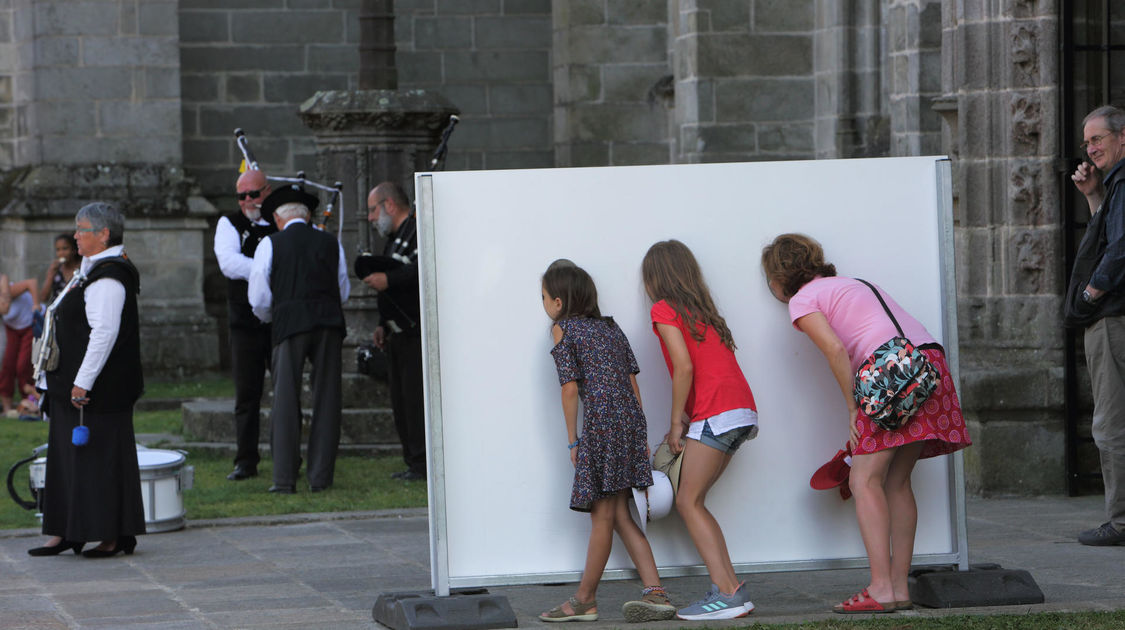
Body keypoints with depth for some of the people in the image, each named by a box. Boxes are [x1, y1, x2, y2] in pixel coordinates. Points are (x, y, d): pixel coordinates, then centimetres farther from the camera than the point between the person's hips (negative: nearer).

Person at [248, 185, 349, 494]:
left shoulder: (271, 245, 5)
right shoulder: (330, 243, 14)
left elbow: (259, 300, 6)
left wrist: (270, 317, 27)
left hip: (290, 323, -2)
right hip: (329, 321, 2)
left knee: (286, 401, 1)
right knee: (326, 399, 6)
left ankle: (284, 478, -1)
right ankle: (320, 477, 6)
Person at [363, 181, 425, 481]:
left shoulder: (418, 231, -10)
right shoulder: (393, 239, 22)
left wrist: (389, 280, -27)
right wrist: (383, 324, 19)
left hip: (417, 333, -10)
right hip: (398, 334, 10)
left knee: (416, 398, -10)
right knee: (400, 401, 10)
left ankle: (424, 464, -8)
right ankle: (413, 462, 14)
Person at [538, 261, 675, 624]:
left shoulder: (563, 329, 1)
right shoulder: (611, 328, 20)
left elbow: (571, 387, -5)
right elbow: (633, 384, 15)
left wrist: (572, 440, 0)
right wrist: (642, 437, 17)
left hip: (600, 423, -7)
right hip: (631, 422, 7)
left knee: (602, 516, -2)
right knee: (619, 515, 10)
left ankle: (585, 601, 8)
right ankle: (655, 594, 1)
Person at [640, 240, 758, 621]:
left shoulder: (664, 310, 0)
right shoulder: (703, 311, 24)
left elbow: (684, 366, -12)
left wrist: (676, 422, -4)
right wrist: (683, 425, 18)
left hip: (716, 413, -8)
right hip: (742, 410, 8)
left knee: (689, 502, -8)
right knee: (692, 501, 10)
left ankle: (728, 593, -19)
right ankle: (730, 589, 2)